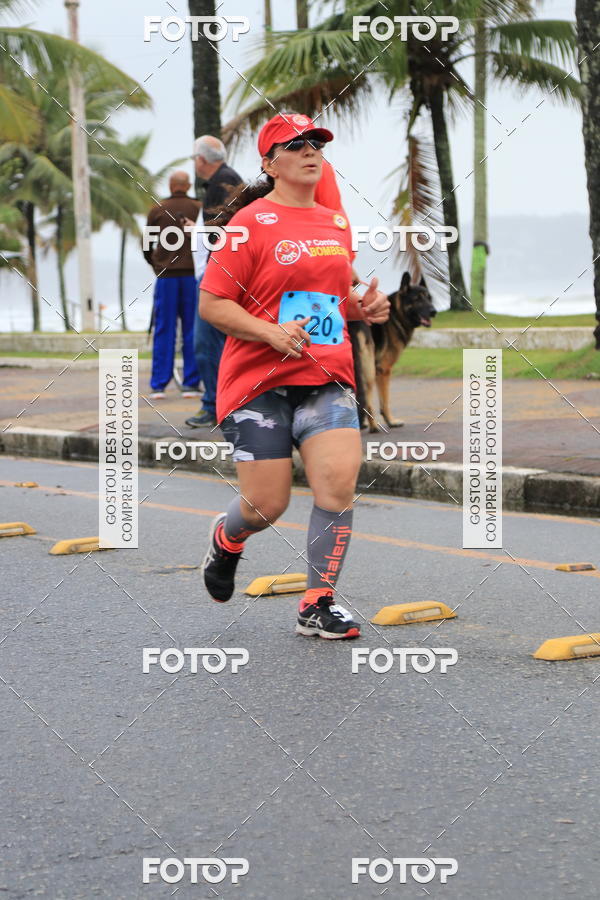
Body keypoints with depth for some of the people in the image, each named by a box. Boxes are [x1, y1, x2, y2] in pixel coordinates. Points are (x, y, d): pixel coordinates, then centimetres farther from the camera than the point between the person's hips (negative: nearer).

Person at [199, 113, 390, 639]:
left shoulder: (337, 225, 15)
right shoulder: (252, 222, -5)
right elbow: (211, 304, -7)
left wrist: (362, 308, 8)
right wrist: (272, 332, -19)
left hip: (327, 378, 5)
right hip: (260, 382, -5)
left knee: (340, 478, -16)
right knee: (267, 505, -4)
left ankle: (317, 605, -4)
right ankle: (226, 540, 34)